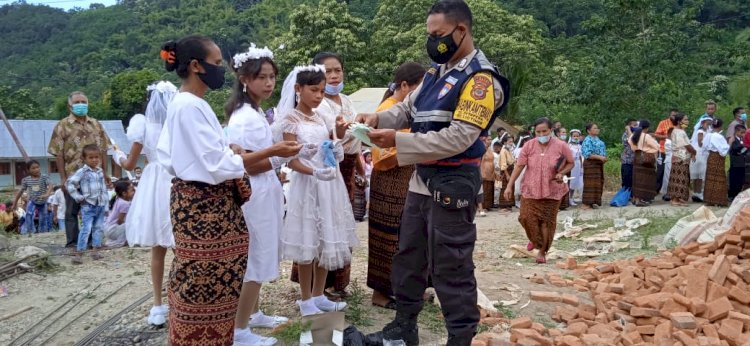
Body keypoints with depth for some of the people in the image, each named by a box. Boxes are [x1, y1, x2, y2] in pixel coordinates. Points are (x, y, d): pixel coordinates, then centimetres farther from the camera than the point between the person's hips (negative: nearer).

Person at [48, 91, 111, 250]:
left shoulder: (96, 124, 11)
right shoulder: (63, 125, -1)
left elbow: (103, 150, 13)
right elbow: (58, 154, -5)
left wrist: (104, 172, 7)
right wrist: (63, 177, -10)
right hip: (73, 176, -4)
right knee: (72, 211, 4)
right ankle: (72, 242, 11)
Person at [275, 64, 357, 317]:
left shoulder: (320, 118, 12)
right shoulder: (291, 119, -7)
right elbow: (291, 159, -13)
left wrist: (338, 138, -4)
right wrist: (315, 173, -28)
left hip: (330, 184, 7)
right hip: (307, 184, -7)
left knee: (326, 240, 11)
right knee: (308, 242, 1)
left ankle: (318, 295, 23)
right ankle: (306, 300, 13)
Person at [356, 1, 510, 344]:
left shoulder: (480, 78, -15)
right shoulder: (435, 73, 12)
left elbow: (459, 137, -24)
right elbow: (407, 108, 17)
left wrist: (398, 141, -25)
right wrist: (377, 119, -6)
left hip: (452, 185, -9)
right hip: (422, 181, 9)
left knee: (451, 271, -1)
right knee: (408, 258, 18)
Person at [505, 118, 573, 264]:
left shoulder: (561, 146, -7)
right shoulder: (529, 146, -3)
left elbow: (570, 163, 6)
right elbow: (519, 166, -2)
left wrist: (562, 173, -15)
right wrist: (510, 186, -5)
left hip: (552, 191, -1)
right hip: (530, 189, 1)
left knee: (547, 221, 0)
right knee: (526, 217, -4)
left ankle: (542, 252, 15)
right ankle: (535, 239, 28)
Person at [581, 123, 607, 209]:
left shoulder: (598, 139, 15)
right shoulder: (588, 140, -13)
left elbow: (602, 150, 24)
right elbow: (588, 154, -20)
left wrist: (604, 158, 3)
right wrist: (600, 157, -22)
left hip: (599, 163, 9)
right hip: (590, 164, -9)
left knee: (598, 183, 11)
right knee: (590, 183, -8)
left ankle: (593, 202, 18)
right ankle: (586, 204, -5)